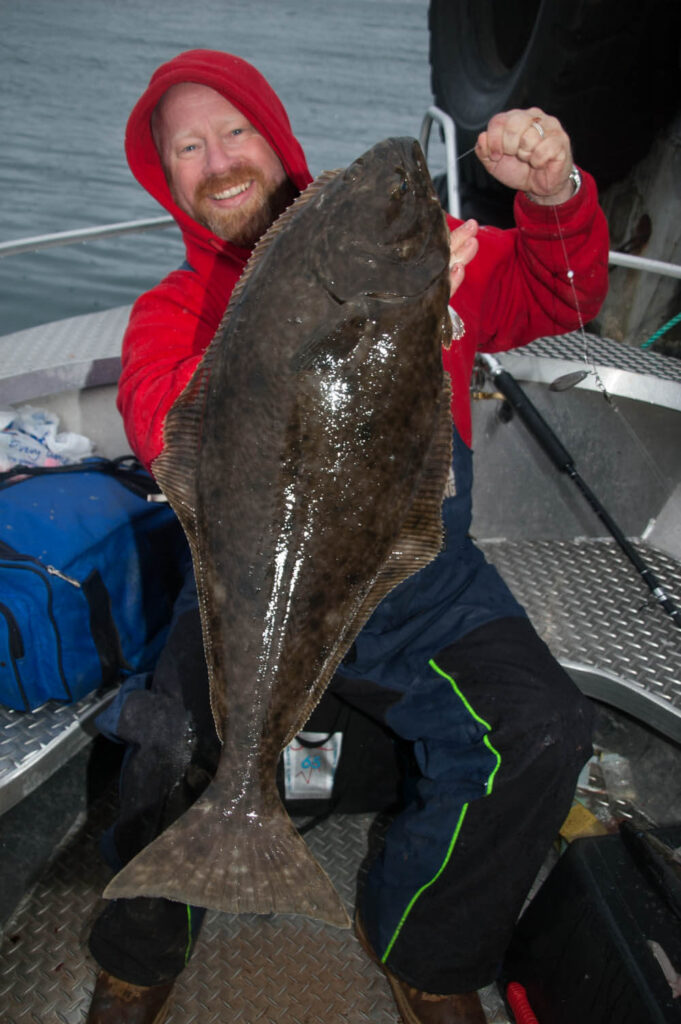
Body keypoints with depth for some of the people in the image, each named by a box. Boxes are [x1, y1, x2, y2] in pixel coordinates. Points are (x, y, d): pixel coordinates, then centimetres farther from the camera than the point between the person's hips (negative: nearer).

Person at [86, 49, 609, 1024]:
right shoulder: (172, 309, 5)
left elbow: (554, 299, 9)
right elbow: (162, 429, -17)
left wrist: (556, 198, -14)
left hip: (424, 585, 1)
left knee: (541, 736, -18)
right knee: (172, 744, -24)